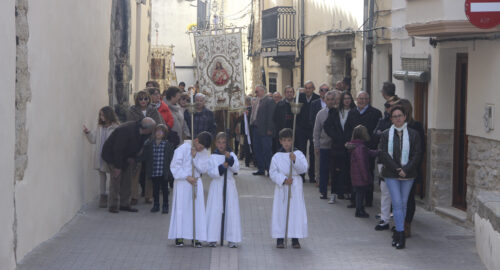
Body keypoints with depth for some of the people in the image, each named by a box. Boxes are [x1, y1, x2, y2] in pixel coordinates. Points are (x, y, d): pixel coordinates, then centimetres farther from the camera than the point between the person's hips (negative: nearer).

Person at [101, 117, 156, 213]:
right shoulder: (126, 130, -34)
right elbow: (118, 150, -30)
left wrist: (132, 158, -3)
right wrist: (118, 167, -25)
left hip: (125, 158, 8)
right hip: (112, 155, -8)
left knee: (126, 179, 7)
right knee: (116, 178, -10)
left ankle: (124, 204, 14)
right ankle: (113, 206, -4)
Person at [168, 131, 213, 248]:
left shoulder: (204, 152, 4)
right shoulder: (182, 149, -9)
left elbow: (205, 168, -4)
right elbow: (175, 166, -11)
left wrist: (195, 157, -15)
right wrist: (187, 177, -16)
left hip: (196, 182, 4)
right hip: (182, 182, -4)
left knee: (198, 209, -1)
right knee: (181, 208, -3)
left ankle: (197, 237, 2)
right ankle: (179, 236, 2)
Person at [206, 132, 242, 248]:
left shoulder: (232, 155, 5)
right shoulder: (213, 157, 3)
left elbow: (236, 168, -7)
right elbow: (210, 172, -6)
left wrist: (230, 159, -22)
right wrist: (222, 167, -20)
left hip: (229, 186, 1)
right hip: (216, 186, -1)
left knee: (231, 211, -3)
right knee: (215, 211, -4)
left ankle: (232, 239, 1)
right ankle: (212, 239, 1)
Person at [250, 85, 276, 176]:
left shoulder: (269, 101, -10)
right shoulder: (256, 101, 16)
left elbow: (271, 116, -14)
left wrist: (269, 129, -18)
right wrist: (251, 124, 9)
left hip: (264, 130, -9)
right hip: (256, 129, 9)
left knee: (266, 150, -5)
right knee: (257, 149, 11)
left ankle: (269, 169, 1)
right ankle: (261, 169, 19)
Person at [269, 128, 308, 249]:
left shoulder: (298, 154, 3)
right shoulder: (277, 156, 3)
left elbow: (304, 168, -8)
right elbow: (273, 173, -1)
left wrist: (295, 160, -24)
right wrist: (283, 180, -14)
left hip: (295, 186, 0)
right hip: (281, 187, 0)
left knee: (296, 211, -1)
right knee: (280, 212, -1)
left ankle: (295, 238, 6)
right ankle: (279, 238, 6)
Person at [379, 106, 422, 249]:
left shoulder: (413, 134, 4)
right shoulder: (386, 135, 5)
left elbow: (417, 154, -1)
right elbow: (383, 154, -3)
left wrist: (406, 170, -13)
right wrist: (397, 169, -13)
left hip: (408, 174, 1)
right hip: (391, 174, -1)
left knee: (403, 204, 5)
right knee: (397, 203, -9)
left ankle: (398, 232, 16)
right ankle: (401, 234, -11)